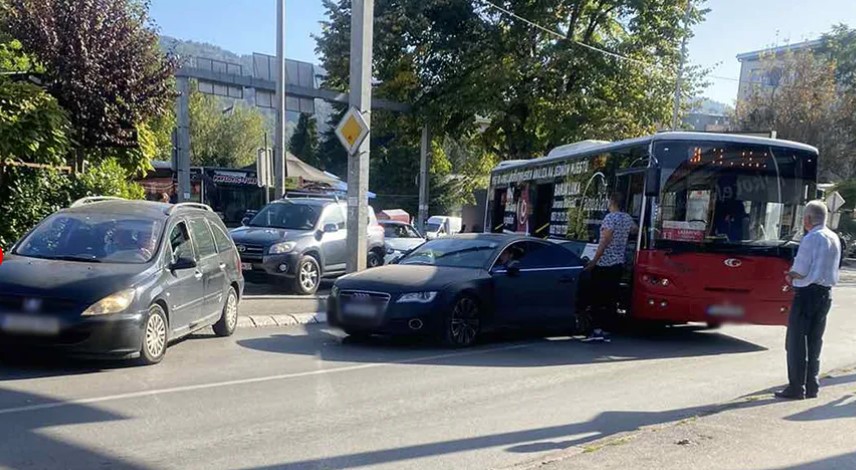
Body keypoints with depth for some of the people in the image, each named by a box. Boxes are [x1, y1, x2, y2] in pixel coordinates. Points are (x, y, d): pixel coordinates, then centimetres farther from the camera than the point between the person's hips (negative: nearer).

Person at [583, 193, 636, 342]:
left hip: (604, 263, -7)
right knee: (611, 298, 9)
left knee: (597, 298, -3)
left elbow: (605, 241, -17)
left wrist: (594, 260, -15)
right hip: (619, 264, 7)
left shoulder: (610, 217, -12)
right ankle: (605, 329, 11)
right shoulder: (627, 218, 9)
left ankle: (597, 330, -8)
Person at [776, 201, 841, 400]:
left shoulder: (811, 238, -16)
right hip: (825, 293, 8)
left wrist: (790, 276, 2)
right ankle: (812, 387, 18)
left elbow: (800, 270, -19)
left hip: (807, 293, -8)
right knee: (815, 342, 14)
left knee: (796, 341, -2)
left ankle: (796, 388, 0)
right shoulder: (834, 239, 11)